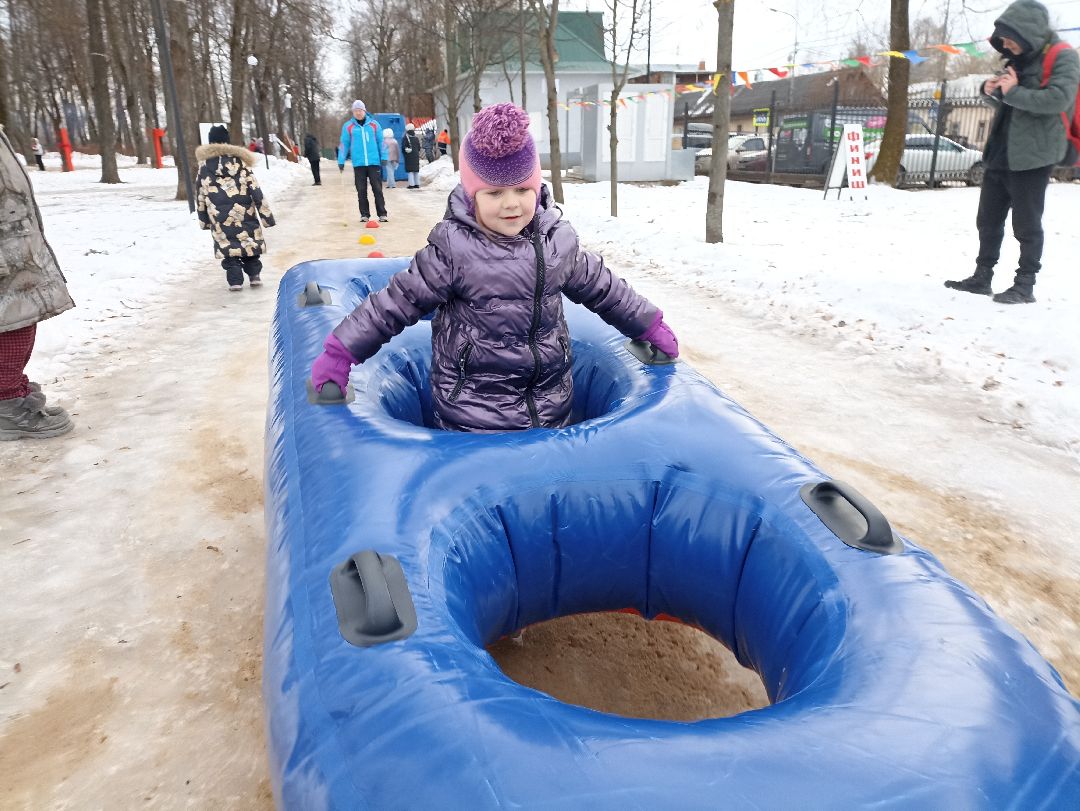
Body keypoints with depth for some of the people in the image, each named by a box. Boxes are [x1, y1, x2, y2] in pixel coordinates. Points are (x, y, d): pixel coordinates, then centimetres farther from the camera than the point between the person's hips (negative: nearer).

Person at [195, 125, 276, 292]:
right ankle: (254, 274, 14)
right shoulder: (240, 162, 1)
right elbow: (255, 190, -2)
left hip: (219, 216, 0)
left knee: (227, 244, 7)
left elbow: (200, 196, 9)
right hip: (243, 212, 0)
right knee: (249, 241, 15)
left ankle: (235, 280, 0)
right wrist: (267, 215, 2)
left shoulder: (204, 166, 4)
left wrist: (204, 220, 19)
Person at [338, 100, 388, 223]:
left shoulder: (374, 124, 7)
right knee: (361, 191, 3)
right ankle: (364, 215, 10)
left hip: (374, 162, 0)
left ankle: (382, 214, 1)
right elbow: (344, 144, 7)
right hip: (358, 163, 0)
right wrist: (341, 161, 3)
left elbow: (381, 142, 10)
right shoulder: (348, 126, 5)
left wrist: (384, 157, 4)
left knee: (377, 189, -2)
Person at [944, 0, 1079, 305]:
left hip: (1030, 156, -8)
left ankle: (1025, 286, 5)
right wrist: (990, 88, -2)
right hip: (999, 154, 8)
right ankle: (982, 277, 21)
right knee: (988, 219, 11)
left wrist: (1014, 92, -22)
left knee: (1026, 224, -3)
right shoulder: (1020, 57, 15)